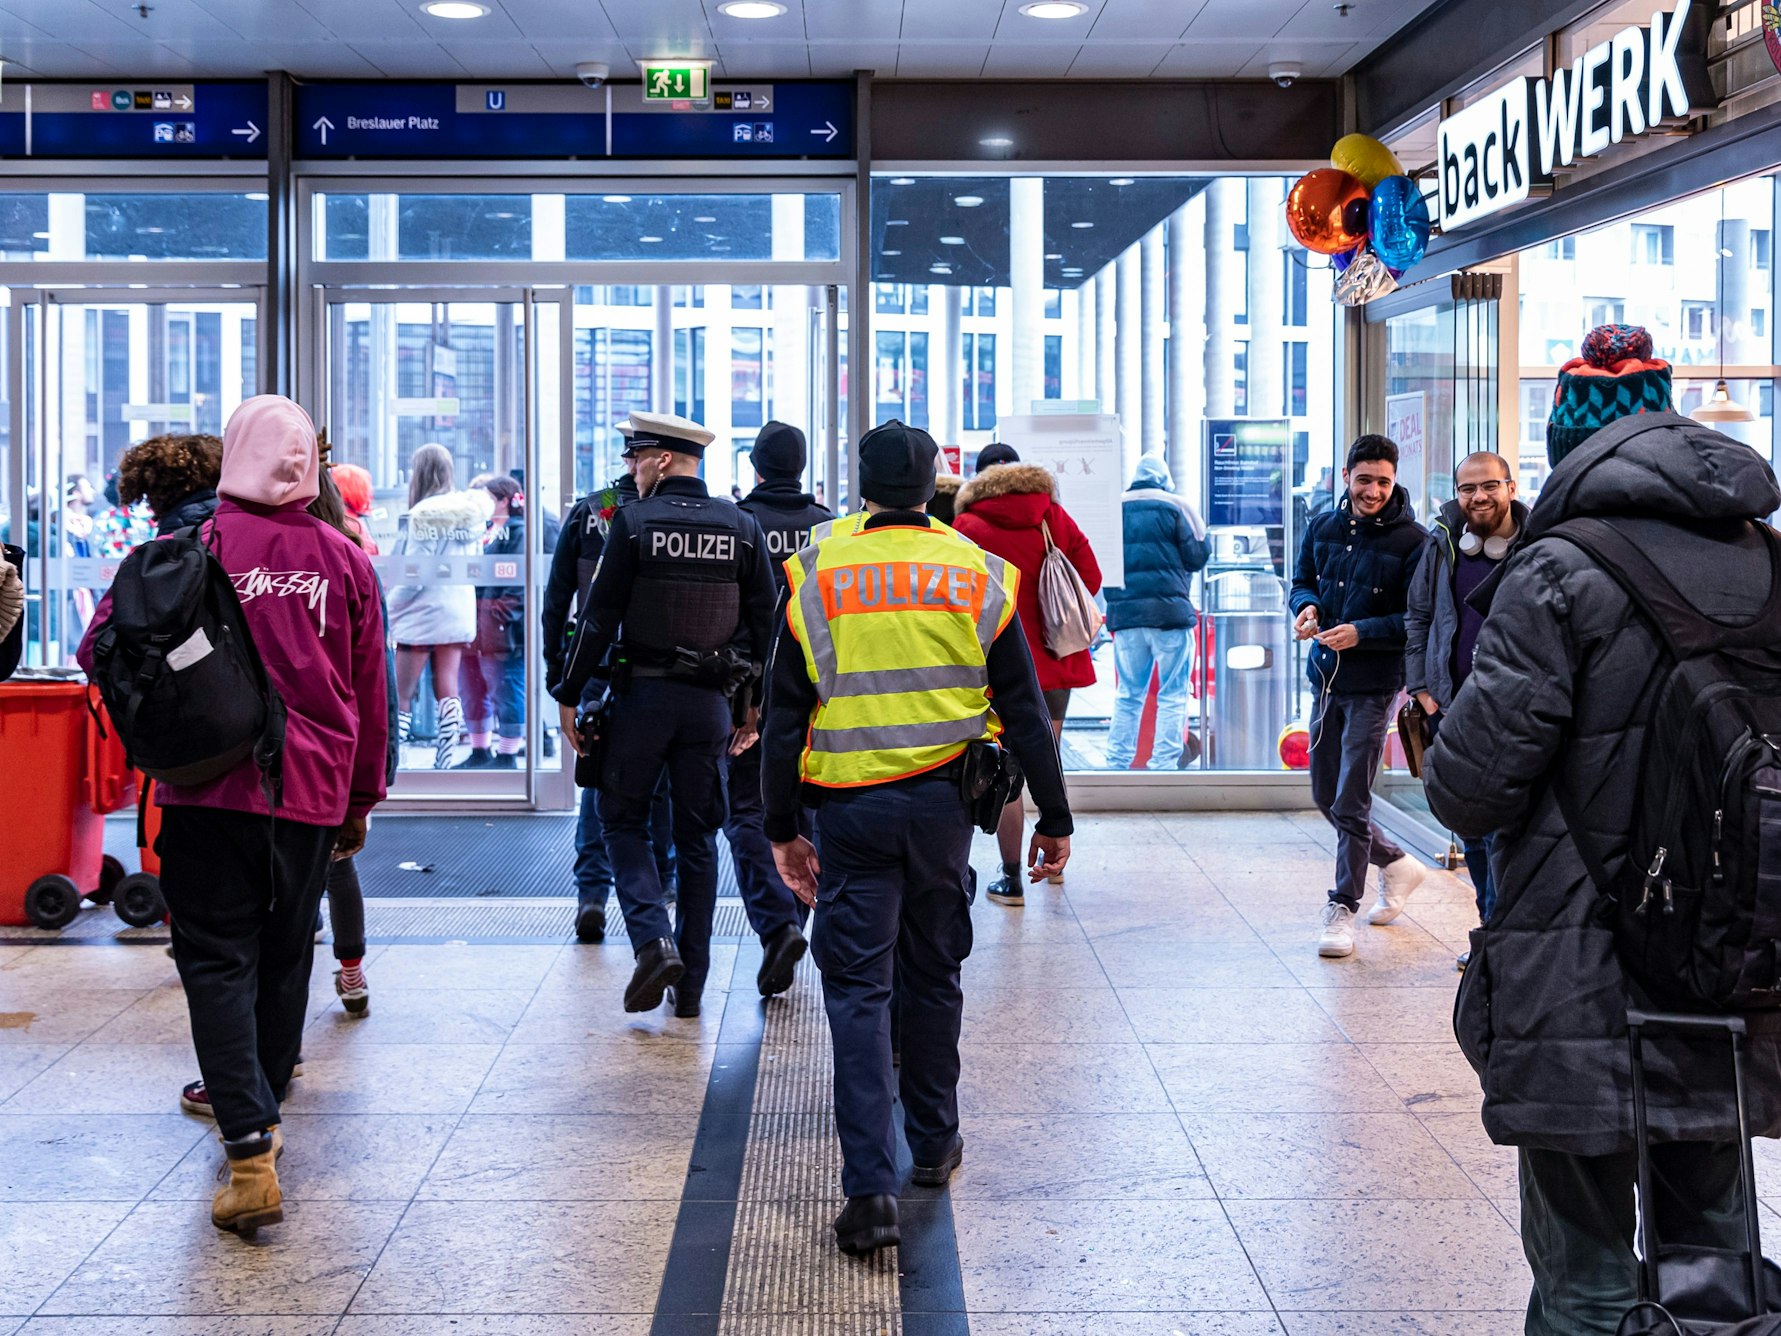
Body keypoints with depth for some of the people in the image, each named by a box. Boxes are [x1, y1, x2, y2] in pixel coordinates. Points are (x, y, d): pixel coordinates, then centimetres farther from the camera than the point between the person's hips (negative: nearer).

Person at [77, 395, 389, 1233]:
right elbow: (370, 695, 8)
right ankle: (251, 1101, 33)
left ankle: (251, 1154, -14)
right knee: (283, 957, 18)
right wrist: (360, 800, 19)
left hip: (210, 788, -3)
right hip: (311, 792, 3)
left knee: (217, 959, -2)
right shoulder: (345, 562, 4)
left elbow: (102, 649, -6)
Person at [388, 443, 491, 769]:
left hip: (422, 611, -6)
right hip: (459, 609, 6)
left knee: (401, 697, 0)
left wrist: (390, 607, -6)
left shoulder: (420, 516, -16)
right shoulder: (469, 512, 4)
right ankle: (443, 763, 7)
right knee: (447, 691, 9)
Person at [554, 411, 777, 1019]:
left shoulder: (633, 521, -8)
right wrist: (753, 703, 13)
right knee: (697, 836, 11)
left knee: (622, 819, 12)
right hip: (712, 701, 3)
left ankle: (652, 938, -11)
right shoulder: (742, 527, 3)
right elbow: (764, 621, 5)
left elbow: (599, 616, -8)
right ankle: (691, 982, 13)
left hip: (643, 694, -3)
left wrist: (570, 695, -1)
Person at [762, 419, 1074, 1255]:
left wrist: (782, 828, 5)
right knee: (934, 976, 18)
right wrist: (1053, 819, 9)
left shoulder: (818, 575, -2)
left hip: (851, 808, -2)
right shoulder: (977, 574, 2)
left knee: (858, 989, 0)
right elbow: (1024, 713, 3)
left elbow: (785, 715, -2)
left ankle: (870, 1188, -9)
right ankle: (933, 1145, 33)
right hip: (944, 806, 2)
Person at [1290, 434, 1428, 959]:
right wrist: (1307, 606, -6)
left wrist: (1362, 633, -23)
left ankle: (1343, 909, 8)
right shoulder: (1322, 528, 6)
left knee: (1350, 803, -4)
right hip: (1325, 679, 6)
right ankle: (1396, 864, 35)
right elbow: (1303, 581, 17)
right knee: (1325, 796, 15)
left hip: (1374, 685, -6)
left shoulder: (1411, 540, -11)